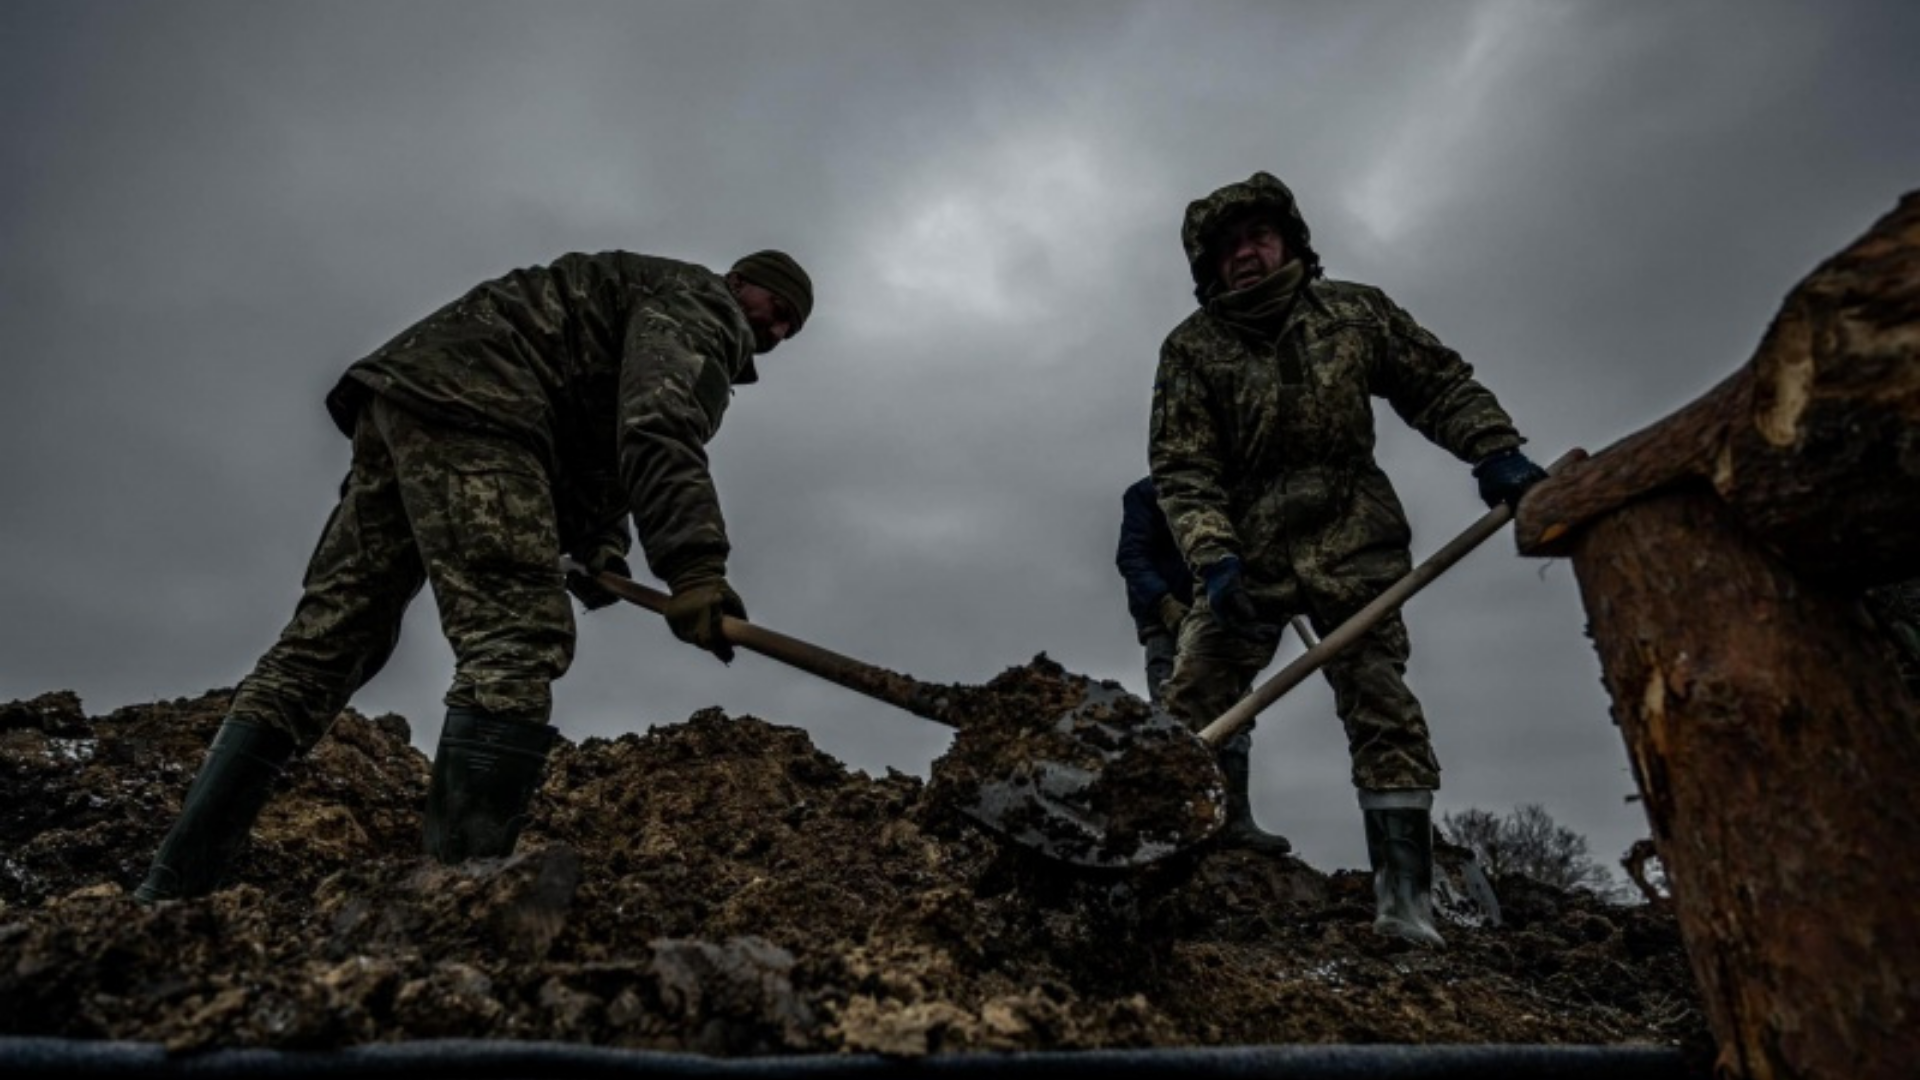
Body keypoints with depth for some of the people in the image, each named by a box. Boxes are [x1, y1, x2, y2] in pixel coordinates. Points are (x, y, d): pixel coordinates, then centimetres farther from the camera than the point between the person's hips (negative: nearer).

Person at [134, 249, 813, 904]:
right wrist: (693, 565, -30)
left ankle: (171, 889, 6)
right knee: (517, 637, -20)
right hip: (461, 399, -10)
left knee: (324, 639, 5)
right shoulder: (696, 300, 4)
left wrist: (600, 545, 8)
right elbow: (660, 426, -18)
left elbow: (595, 450, 26)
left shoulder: (659, 319, 33)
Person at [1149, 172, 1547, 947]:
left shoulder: (1354, 311, 3)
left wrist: (1497, 452, -6)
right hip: (1248, 549, 0)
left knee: (1379, 702, -3)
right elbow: (1182, 469, -10)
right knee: (1191, 705, -5)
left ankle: (1404, 894, 2)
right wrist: (1215, 559, -23)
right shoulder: (1191, 348, -3)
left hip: (1353, 541, 1)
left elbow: (1439, 384, 9)